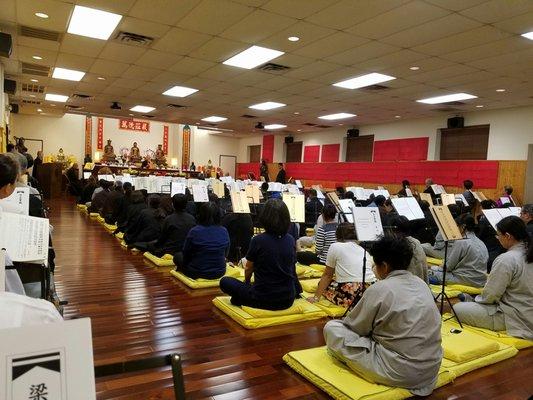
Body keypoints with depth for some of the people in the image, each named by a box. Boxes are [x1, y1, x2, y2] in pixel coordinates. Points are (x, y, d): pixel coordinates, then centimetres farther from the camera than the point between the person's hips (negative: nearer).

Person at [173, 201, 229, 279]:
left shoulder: (194, 232, -18)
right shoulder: (224, 232, -8)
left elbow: (186, 255, -4)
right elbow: (225, 254, 6)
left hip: (197, 274, -4)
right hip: (219, 273, 4)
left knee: (177, 256, 21)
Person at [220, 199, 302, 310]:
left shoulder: (258, 240, -13)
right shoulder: (290, 240, -1)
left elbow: (248, 269, 2)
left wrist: (247, 283, 25)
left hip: (264, 300, -4)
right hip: (288, 300, 4)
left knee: (224, 282, 11)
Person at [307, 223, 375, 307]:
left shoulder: (335, 246, 5)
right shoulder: (363, 249, 19)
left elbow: (327, 275, 9)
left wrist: (316, 297, 17)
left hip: (352, 295, -6)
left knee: (324, 284, 16)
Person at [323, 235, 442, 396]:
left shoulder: (380, 289, -17)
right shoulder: (421, 284, 4)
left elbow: (354, 327, -4)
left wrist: (343, 321, 19)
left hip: (400, 374, -7)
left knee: (331, 328, -2)